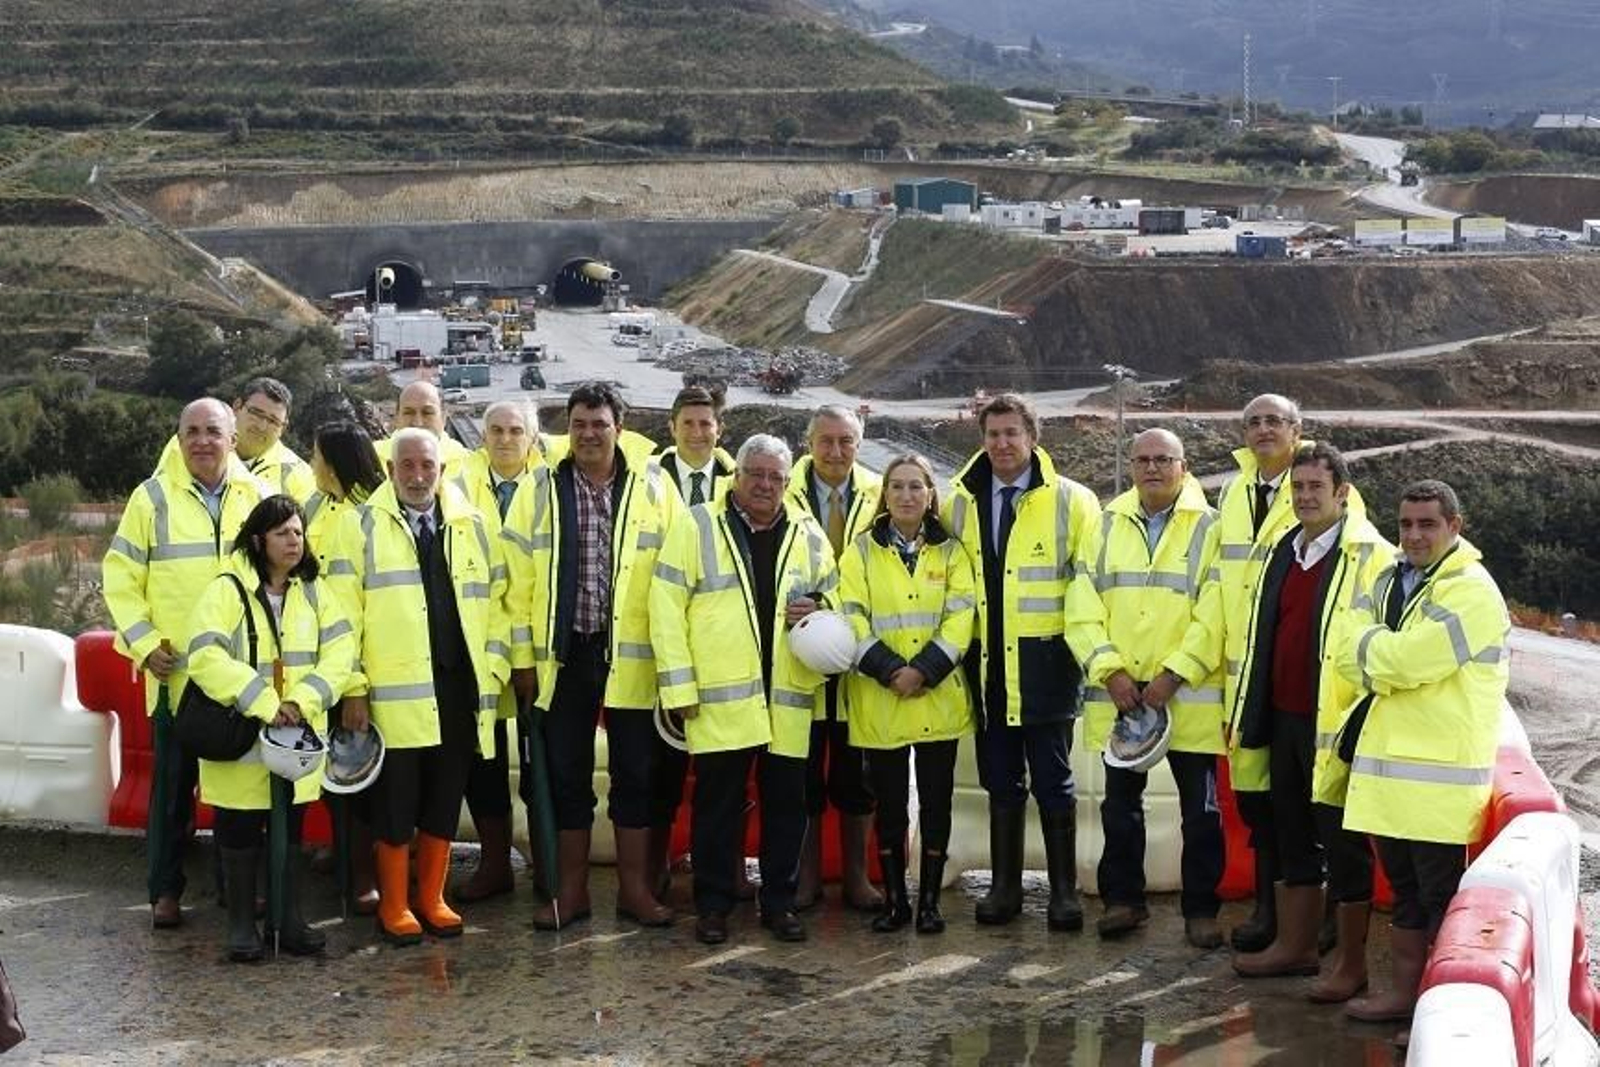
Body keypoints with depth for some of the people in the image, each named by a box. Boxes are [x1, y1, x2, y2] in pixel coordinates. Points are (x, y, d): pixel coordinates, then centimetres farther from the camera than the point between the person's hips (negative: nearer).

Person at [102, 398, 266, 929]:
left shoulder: (258, 496, 4)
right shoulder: (153, 497, -1)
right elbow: (121, 576, 2)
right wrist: (143, 643, -6)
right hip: (176, 670, -2)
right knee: (173, 781, 4)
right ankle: (166, 891, 13)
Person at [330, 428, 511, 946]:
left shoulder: (470, 524, 12)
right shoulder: (364, 526, 2)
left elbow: (496, 598, 13)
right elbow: (345, 609, -2)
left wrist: (493, 668, 5)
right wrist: (353, 686, -7)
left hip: (458, 686, 3)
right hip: (394, 691, -3)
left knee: (445, 799, 9)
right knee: (395, 802, 1)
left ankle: (432, 898, 21)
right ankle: (393, 905, 12)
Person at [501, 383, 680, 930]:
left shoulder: (652, 488, 1)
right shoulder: (539, 490, 3)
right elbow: (519, 578, 4)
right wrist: (523, 654, 1)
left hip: (631, 654, -1)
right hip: (563, 653, 1)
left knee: (635, 773, 5)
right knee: (566, 775, 7)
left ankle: (634, 888, 17)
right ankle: (571, 890, 17)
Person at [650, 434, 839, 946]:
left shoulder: (807, 534, 11)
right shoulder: (697, 526, 0)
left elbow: (835, 594, 23)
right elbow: (666, 606, -3)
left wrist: (819, 609, -3)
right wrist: (679, 685, -9)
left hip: (788, 696, 4)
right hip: (719, 696, -3)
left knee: (786, 803, 8)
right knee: (718, 803, 2)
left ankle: (779, 901, 20)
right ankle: (713, 904, 13)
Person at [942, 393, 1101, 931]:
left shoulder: (1071, 502, -1)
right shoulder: (960, 504, 10)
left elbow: (1087, 583, -5)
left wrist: (1092, 654, -14)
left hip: (1043, 663, -3)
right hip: (986, 663, 4)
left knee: (1053, 780, 2)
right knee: (1000, 780, 11)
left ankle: (1064, 888, 11)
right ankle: (1005, 886, 20)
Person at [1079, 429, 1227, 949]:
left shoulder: (1209, 528, -1)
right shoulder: (1107, 525, 9)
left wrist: (1173, 675, -15)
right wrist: (1110, 671, -9)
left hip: (1189, 694, -3)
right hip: (1118, 693, 3)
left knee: (1200, 807, 3)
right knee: (1120, 802, 11)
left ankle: (1201, 910, 13)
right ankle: (1123, 899, 23)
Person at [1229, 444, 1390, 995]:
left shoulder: (1370, 556, -11)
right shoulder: (1282, 551, 13)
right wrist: (1250, 711, 19)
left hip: (1335, 722, -8)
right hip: (1284, 717, 8)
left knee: (1343, 844, 1)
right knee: (1292, 836, 16)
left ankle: (1351, 962, 10)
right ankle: (1295, 945, 28)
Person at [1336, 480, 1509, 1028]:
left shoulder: (1472, 590, -13)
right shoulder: (1390, 582, 15)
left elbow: (1410, 659, -21)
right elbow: (1350, 655, 12)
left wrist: (1370, 644, -4)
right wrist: (1393, 662, -5)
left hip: (1441, 772, -8)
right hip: (1388, 765, 8)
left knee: (1440, 895, -2)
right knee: (1403, 890, 17)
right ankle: (1403, 992, 26)